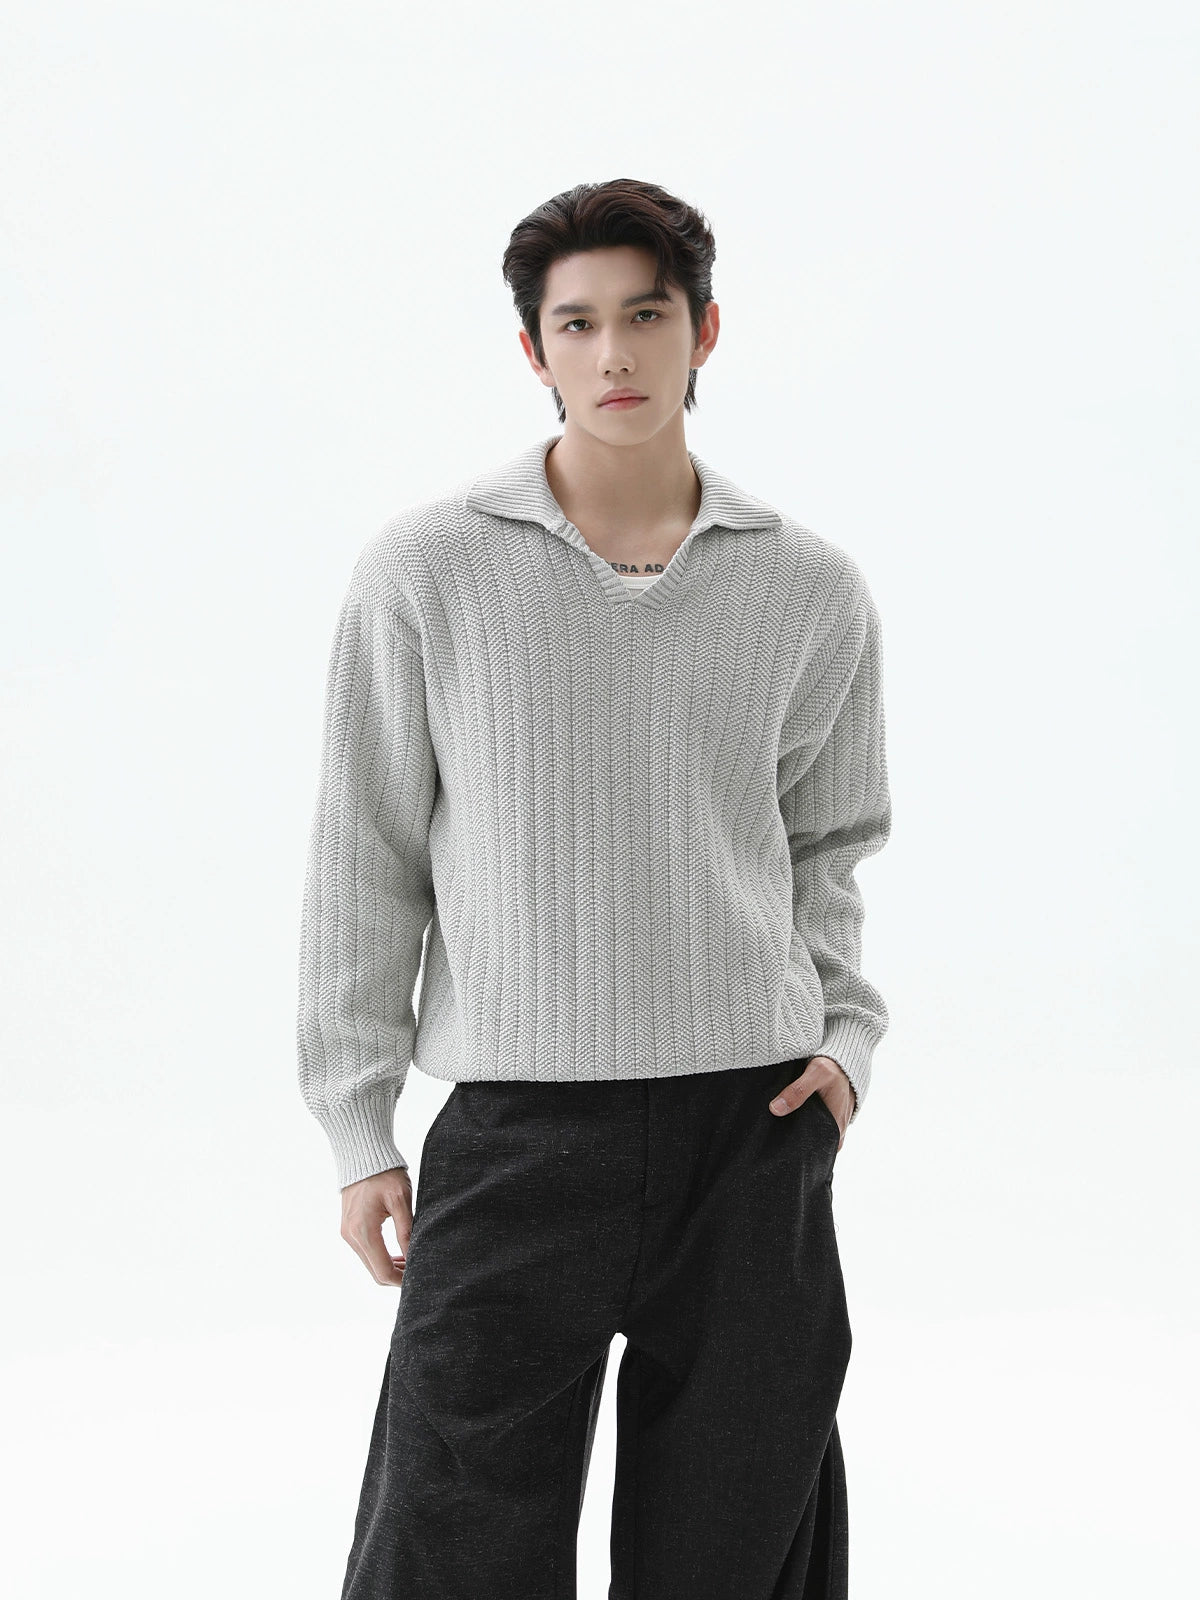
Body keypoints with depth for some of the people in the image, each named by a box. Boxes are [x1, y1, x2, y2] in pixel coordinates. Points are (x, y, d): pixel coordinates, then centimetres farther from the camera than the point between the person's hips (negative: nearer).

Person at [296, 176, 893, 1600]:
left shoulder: (812, 590, 5)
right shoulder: (426, 571, -1)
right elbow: (364, 859, 3)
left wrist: (844, 1037, 2)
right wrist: (357, 1126, 2)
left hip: (756, 1126, 2)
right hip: (517, 1129, -2)